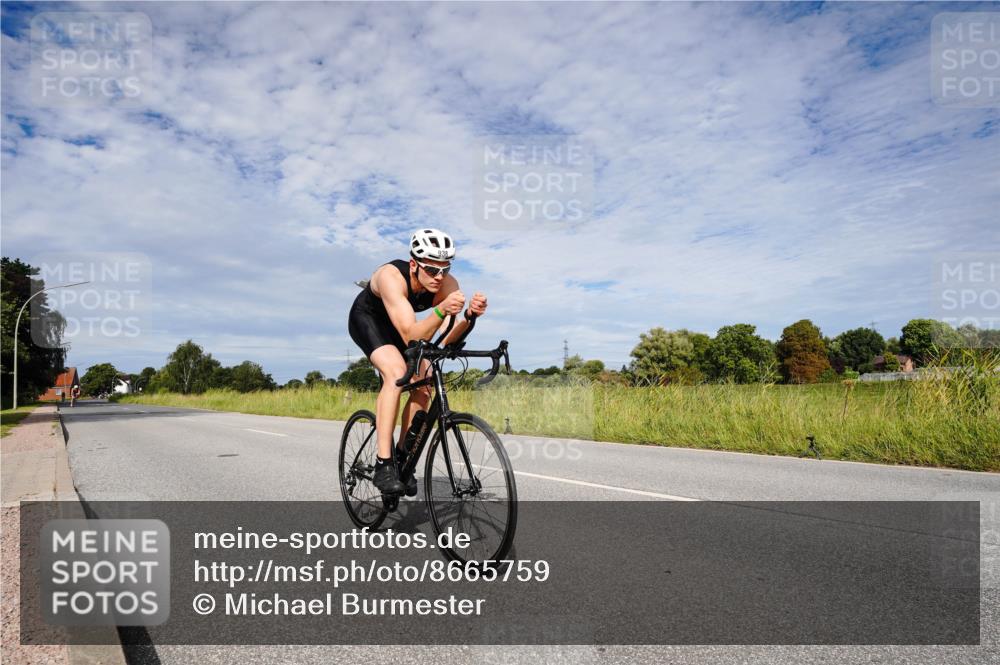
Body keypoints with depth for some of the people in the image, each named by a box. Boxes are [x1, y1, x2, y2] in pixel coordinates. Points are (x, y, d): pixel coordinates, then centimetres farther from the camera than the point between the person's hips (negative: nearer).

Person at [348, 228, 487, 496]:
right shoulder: (391, 276, -39)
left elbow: (445, 339, -33)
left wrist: (470, 316, -50)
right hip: (367, 319, -5)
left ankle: (402, 458, 7)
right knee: (396, 372, -30)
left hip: (400, 325, 5)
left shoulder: (448, 284, -26)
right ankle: (383, 465, -26)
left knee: (423, 388, -12)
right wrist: (441, 311, -60)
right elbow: (411, 337, -46)